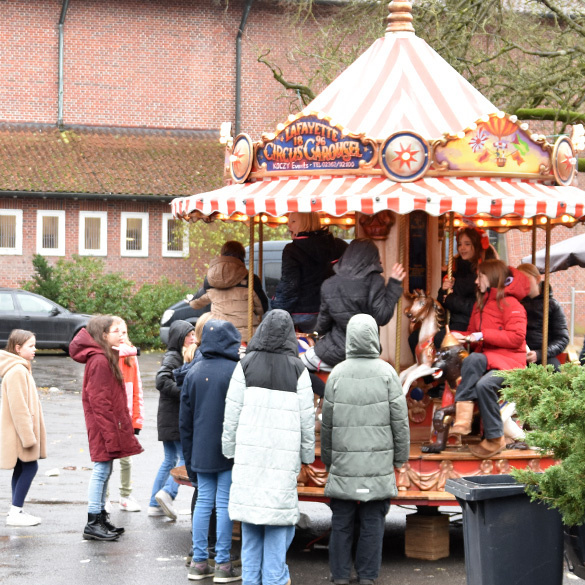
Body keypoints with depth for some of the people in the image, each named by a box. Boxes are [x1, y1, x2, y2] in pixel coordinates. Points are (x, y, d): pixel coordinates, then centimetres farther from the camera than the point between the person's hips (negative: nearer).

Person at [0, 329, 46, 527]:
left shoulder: (21, 369, 15)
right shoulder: (17, 371, -19)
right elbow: (18, 406, -22)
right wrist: (27, 434, -22)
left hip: (20, 431, 10)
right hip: (20, 429, -10)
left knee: (21, 469, 11)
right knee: (30, 467, -8)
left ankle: (16, 511, 15)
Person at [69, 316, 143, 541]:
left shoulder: (106, 358, 14)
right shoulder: (99, 361, -18)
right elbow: (99, 401, -20)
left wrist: (120, 427, 18)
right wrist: (111, 432, -20)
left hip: (108, 425, 10)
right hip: (104, 424, -10)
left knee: (104, 471, 14)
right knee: (102, 470, -6)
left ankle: (101, 517, 21)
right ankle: (93, 523, -1)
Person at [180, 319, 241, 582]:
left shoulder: (193, 373, 7)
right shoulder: (235, 371, -11)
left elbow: (185, 420, 11)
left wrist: (189, 457, 17)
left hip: (201, 452, 5)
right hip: (228, 452, -5)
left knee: (203, 502, 10)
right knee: (224, 505, 0)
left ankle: (198, 562, 12)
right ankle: (222, 564, 3)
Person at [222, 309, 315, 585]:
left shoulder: (246, 365, -1)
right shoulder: (297, 369, -3)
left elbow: (232, 412, 0)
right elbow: (307, 418, 0)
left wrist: (229, 449, 11)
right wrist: (307, 454, 11)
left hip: (249, 452, 1)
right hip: (283, 455, -1)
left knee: (250, 516, 8)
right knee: (280, 514, 5)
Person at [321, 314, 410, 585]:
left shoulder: (337, 374, -3)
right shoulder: (386, 373, -6)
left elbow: (326, 423, 3)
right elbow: (399, 420, -4)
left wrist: (327, 458, 15)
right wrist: (400, 456, 8)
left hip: (343, 462, 1)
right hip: (378, 463, -1)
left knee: (341, 521, 8)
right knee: (372, 521, 6)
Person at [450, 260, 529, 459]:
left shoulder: (509, 303, -5)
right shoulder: (481, 304, 21)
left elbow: (517, 337, -15)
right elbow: (473, 333, 24)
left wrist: (483, 335, -14)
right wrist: (461, 336, 0)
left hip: (509, 360, -6)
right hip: (486, 359, 6)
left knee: (484, 384, -36)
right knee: (472, 359, -31)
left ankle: (495, 439, -24)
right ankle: (463, 419, -40)